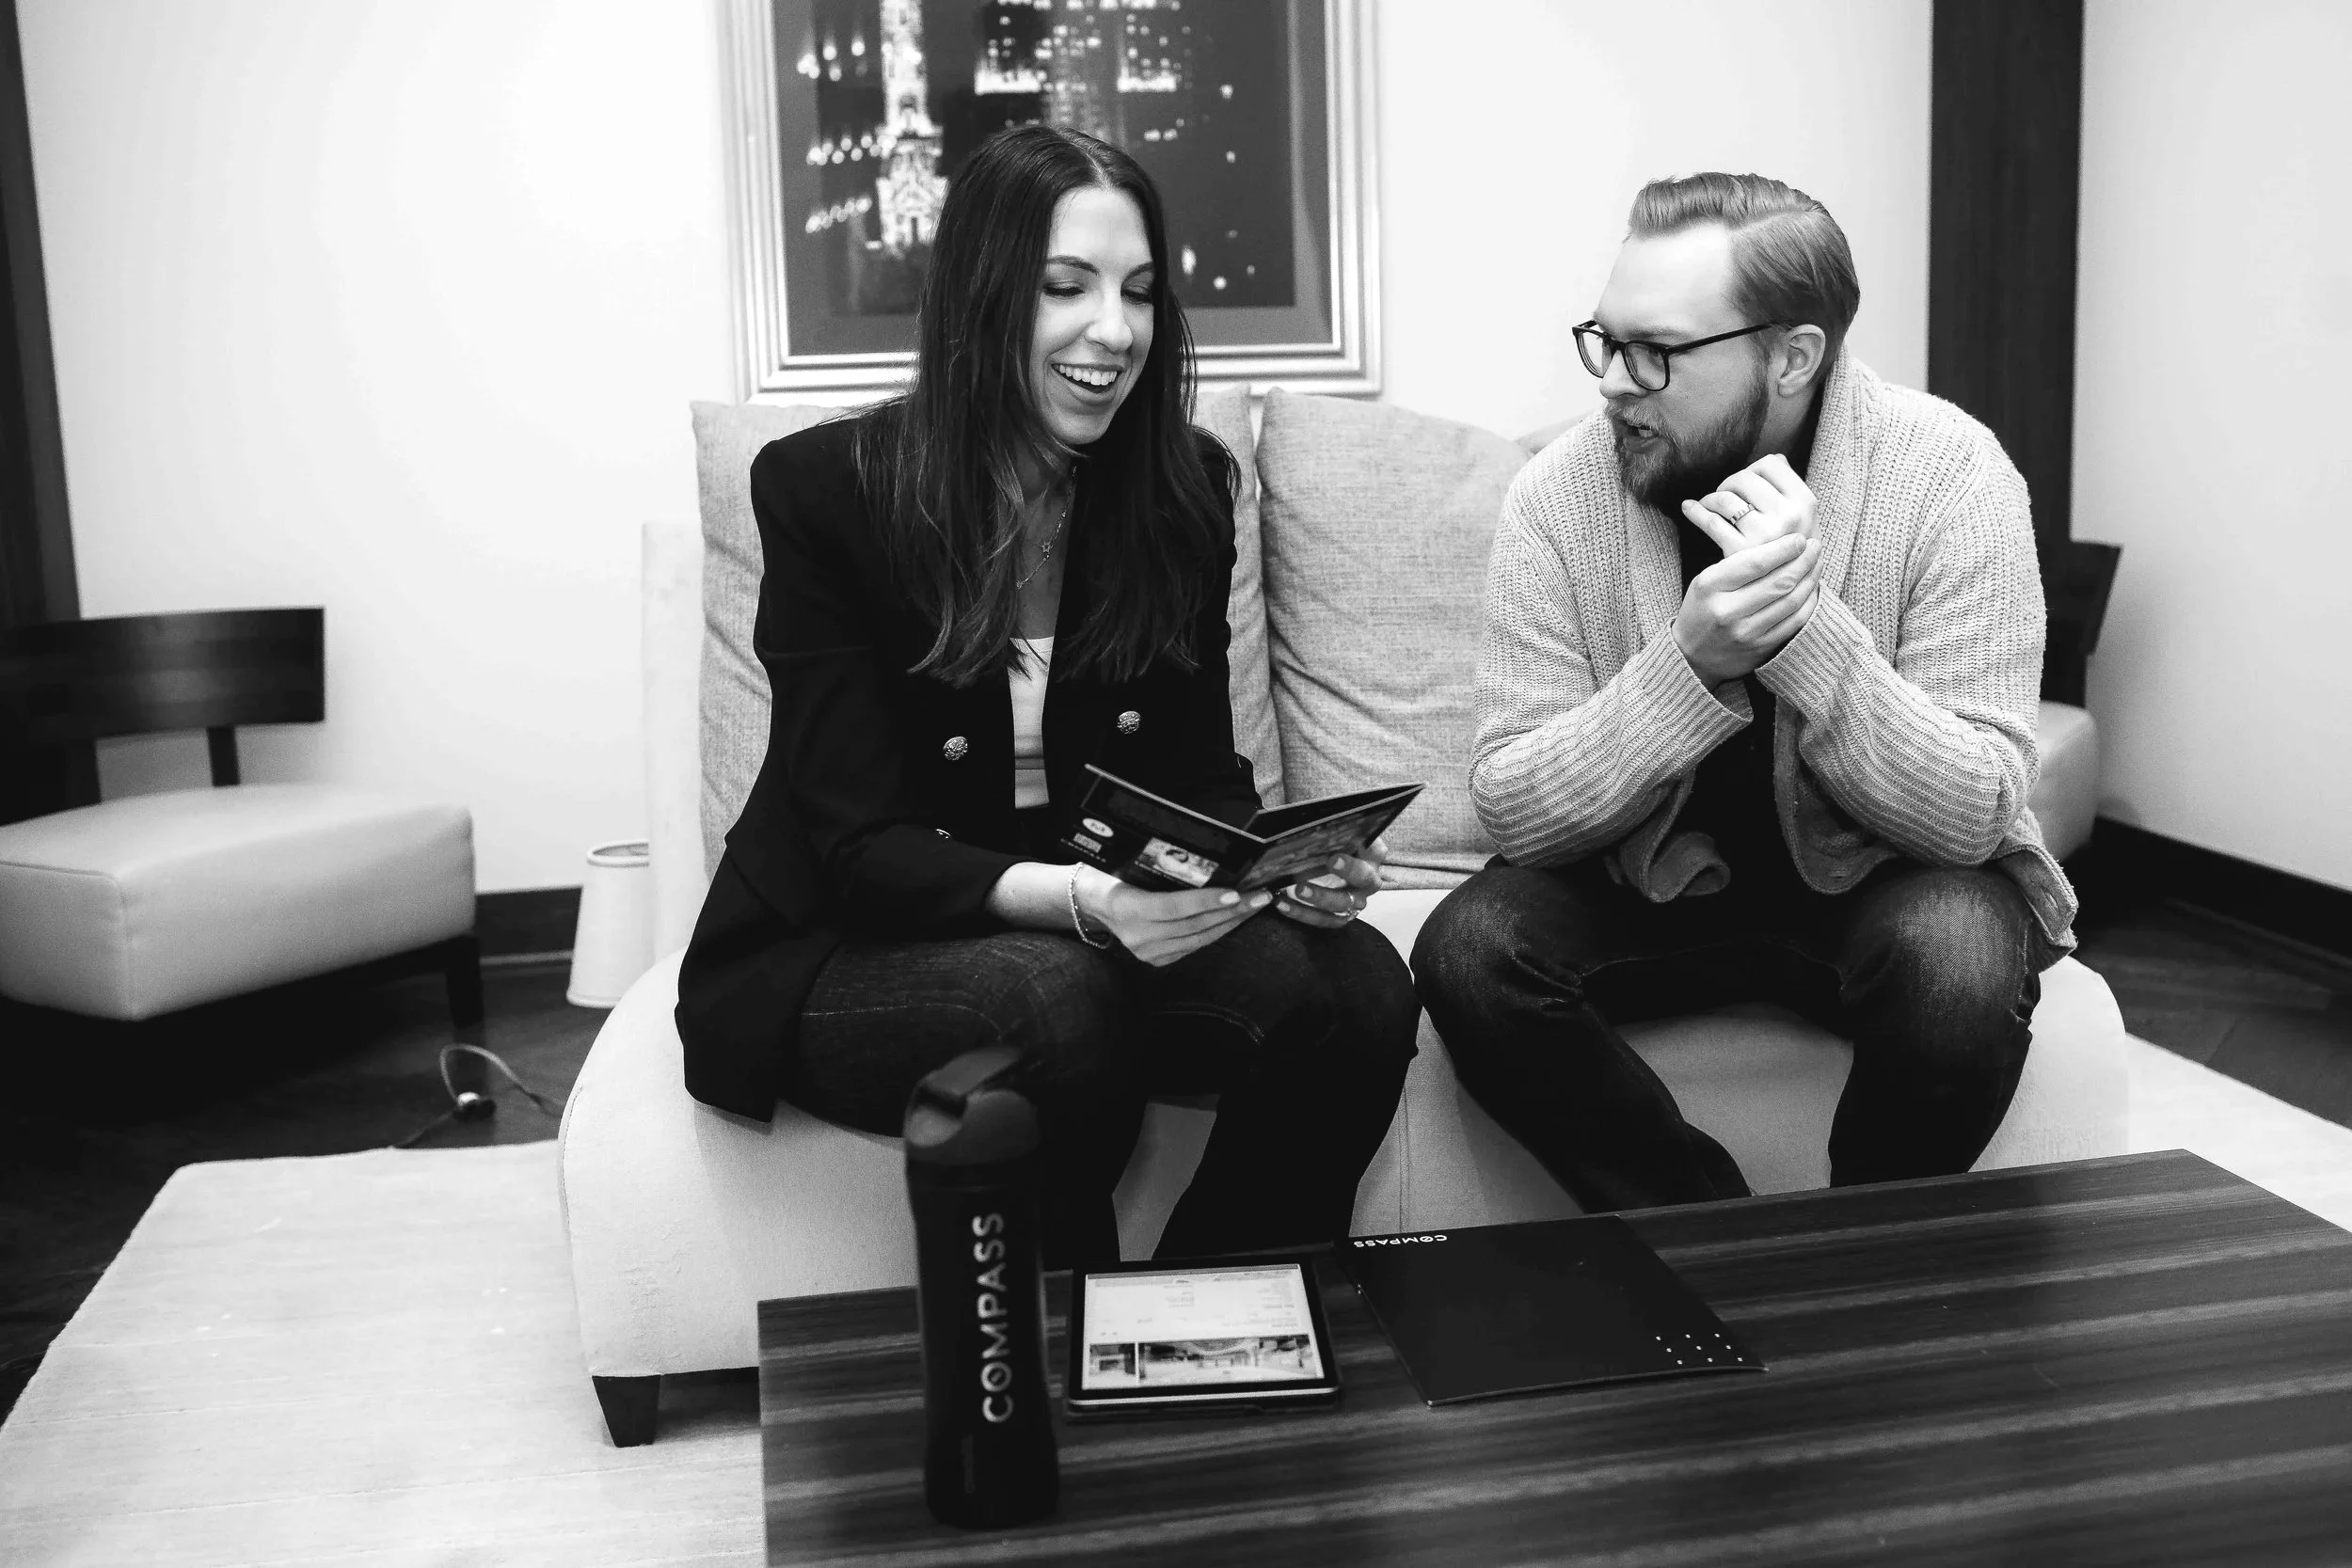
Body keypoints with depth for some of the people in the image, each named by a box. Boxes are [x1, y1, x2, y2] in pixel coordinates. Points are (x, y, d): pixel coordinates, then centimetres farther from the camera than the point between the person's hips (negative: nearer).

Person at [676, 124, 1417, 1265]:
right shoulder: (824, 488, -12)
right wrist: (1082, 899, -35)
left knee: (1357, 985, -23)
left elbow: (1203, 775, 4)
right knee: (1058, 1001, -36)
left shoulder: (1183, 485, 0)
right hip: (837, 949, -4)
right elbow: (866, 847, -16)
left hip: (1113, 922, 4)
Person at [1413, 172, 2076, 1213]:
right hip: (1654, 883, 2)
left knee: (1962, 958, -33)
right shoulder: (1559, 497, -13)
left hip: (1880, 882, -1)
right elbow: (1510, 807, -18)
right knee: (1469, 950, -24)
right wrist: (1692, 662, -34)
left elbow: (1975, 813, -22)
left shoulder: (1948, 474, -17)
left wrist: (1802, 629, -36)